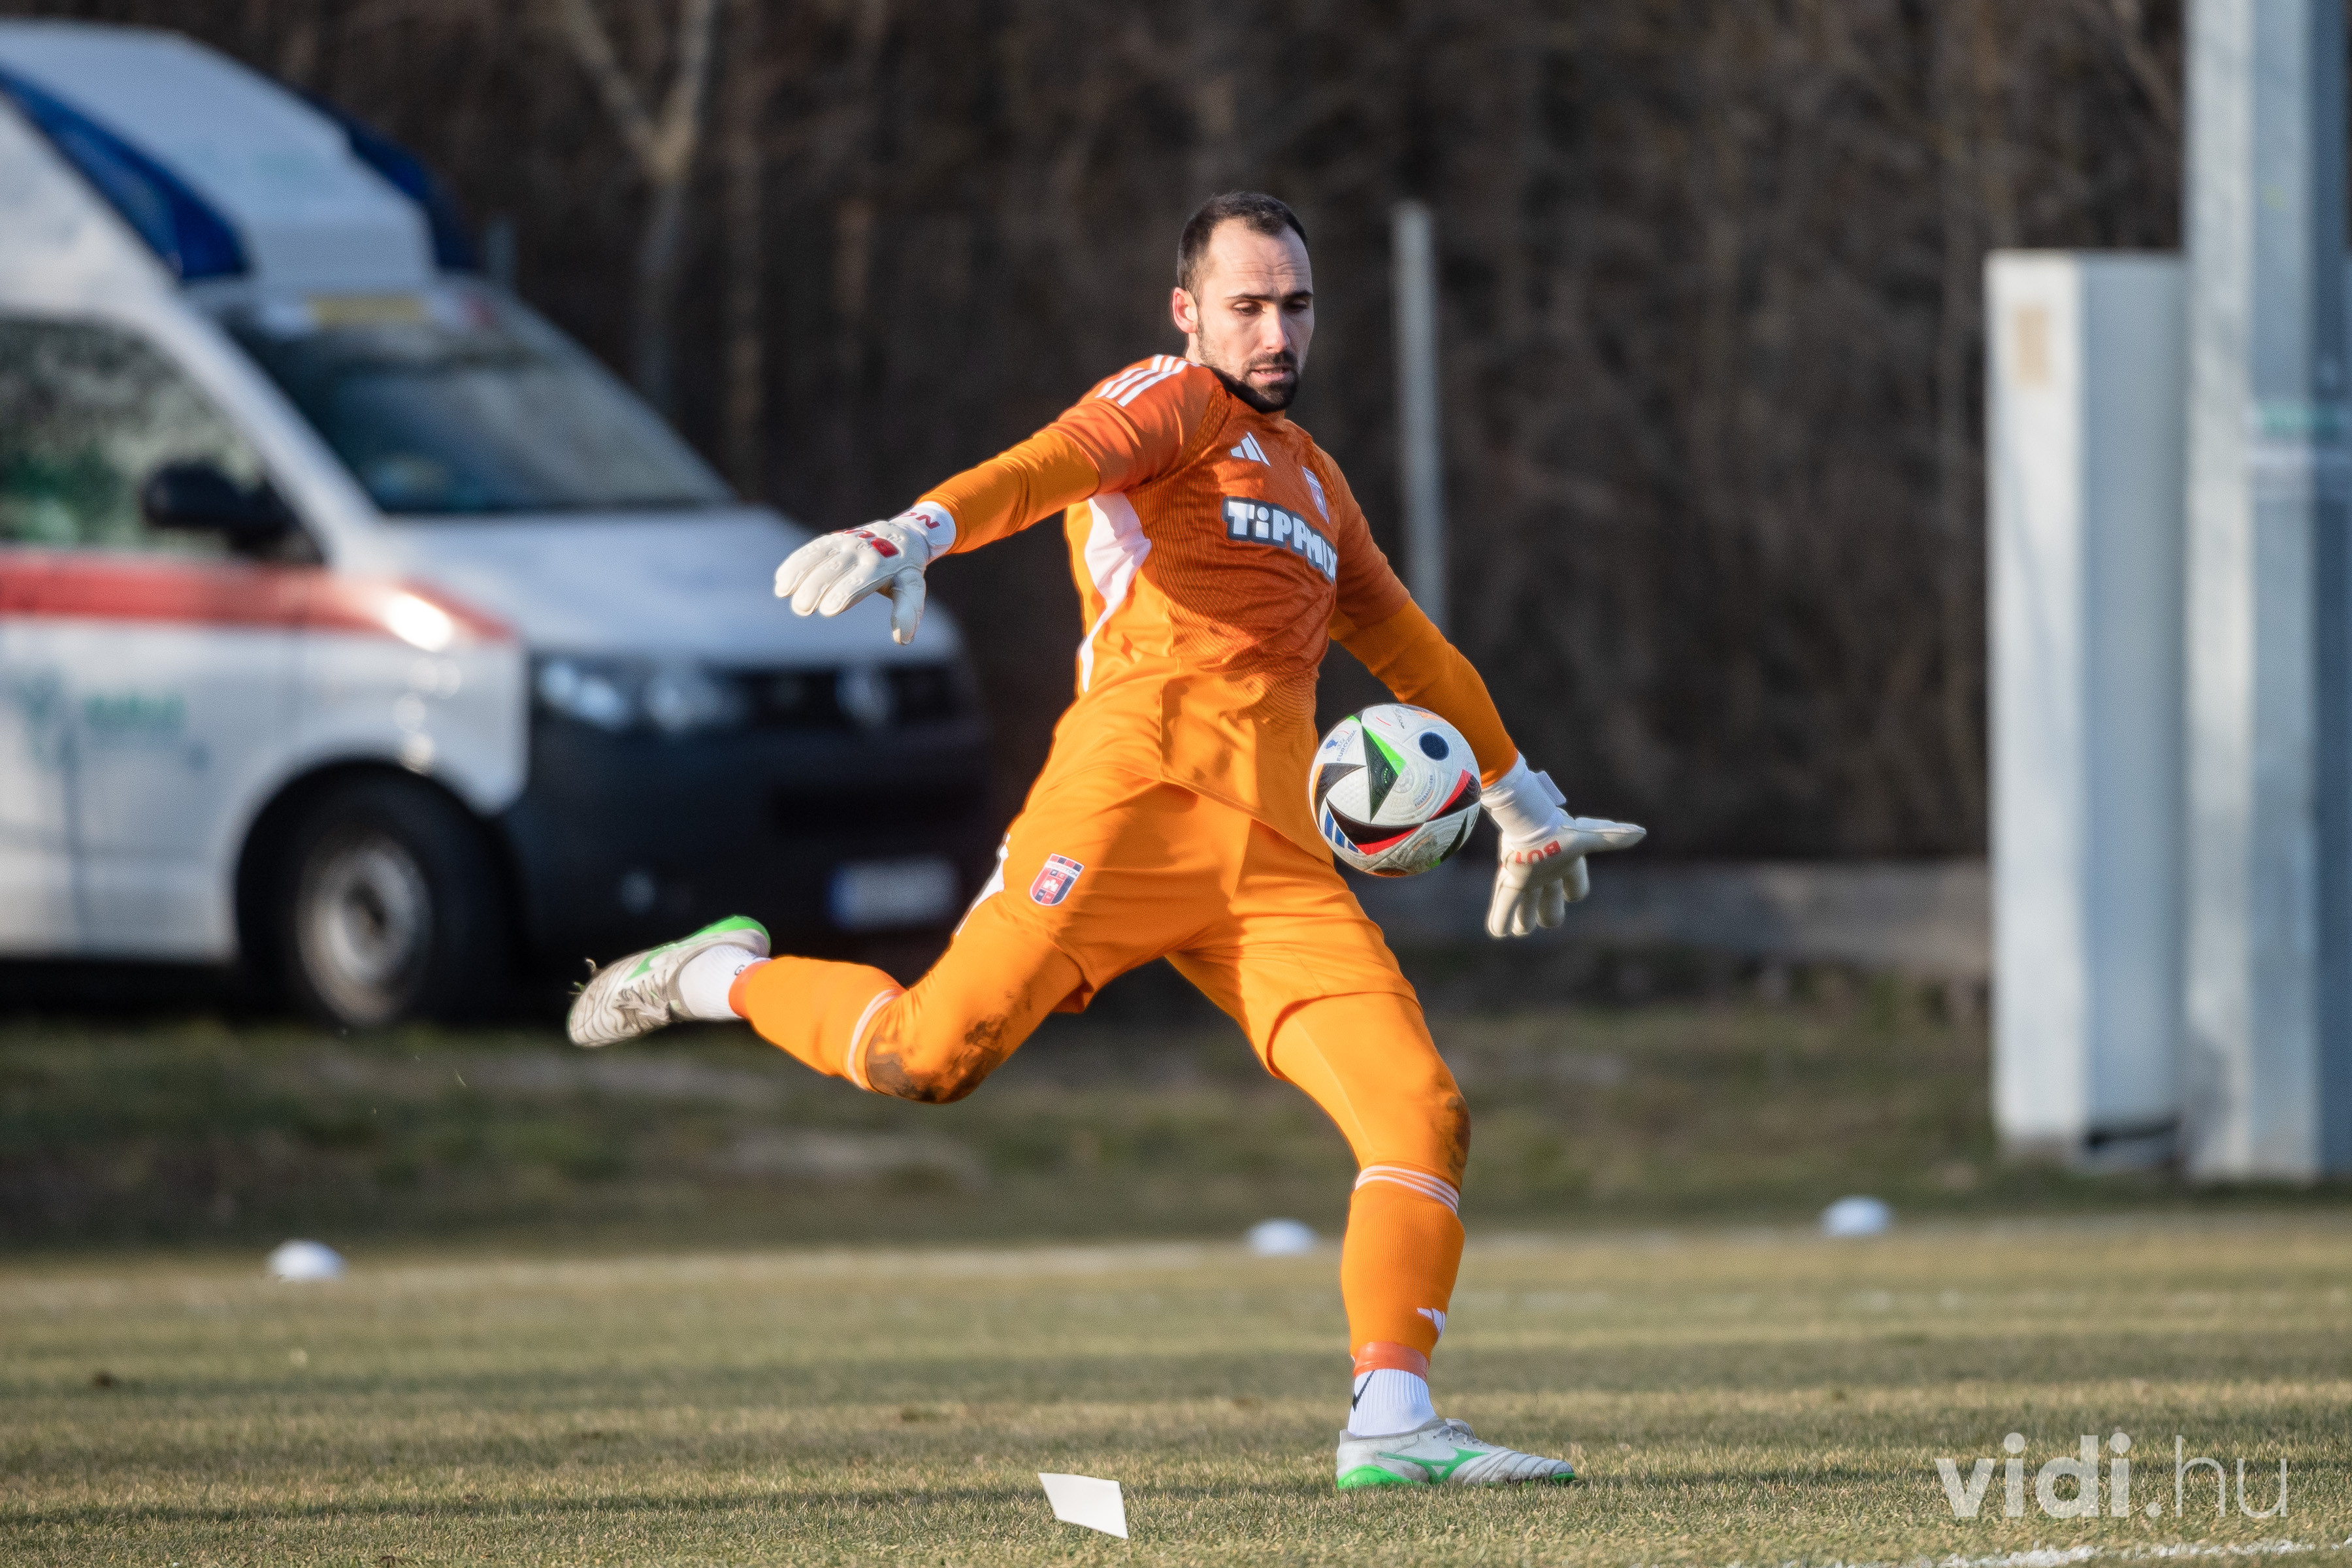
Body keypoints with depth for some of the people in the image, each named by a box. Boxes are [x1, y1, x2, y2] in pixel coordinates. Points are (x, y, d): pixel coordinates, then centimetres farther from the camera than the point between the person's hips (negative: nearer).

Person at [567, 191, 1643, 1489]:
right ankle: (727, 978, 11)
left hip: (1279, 867, 7)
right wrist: (913, 538, -35)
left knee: (1420, 1117, -8)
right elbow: (1053, 465, -15)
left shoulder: (1311, 481, 31)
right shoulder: (1172, 404, 7)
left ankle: (1391, 1424, -8)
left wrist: (1525, 808, 53)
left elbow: (1405, 647, 45)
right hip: (1135, 797, -7)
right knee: (929, 1056, -17)